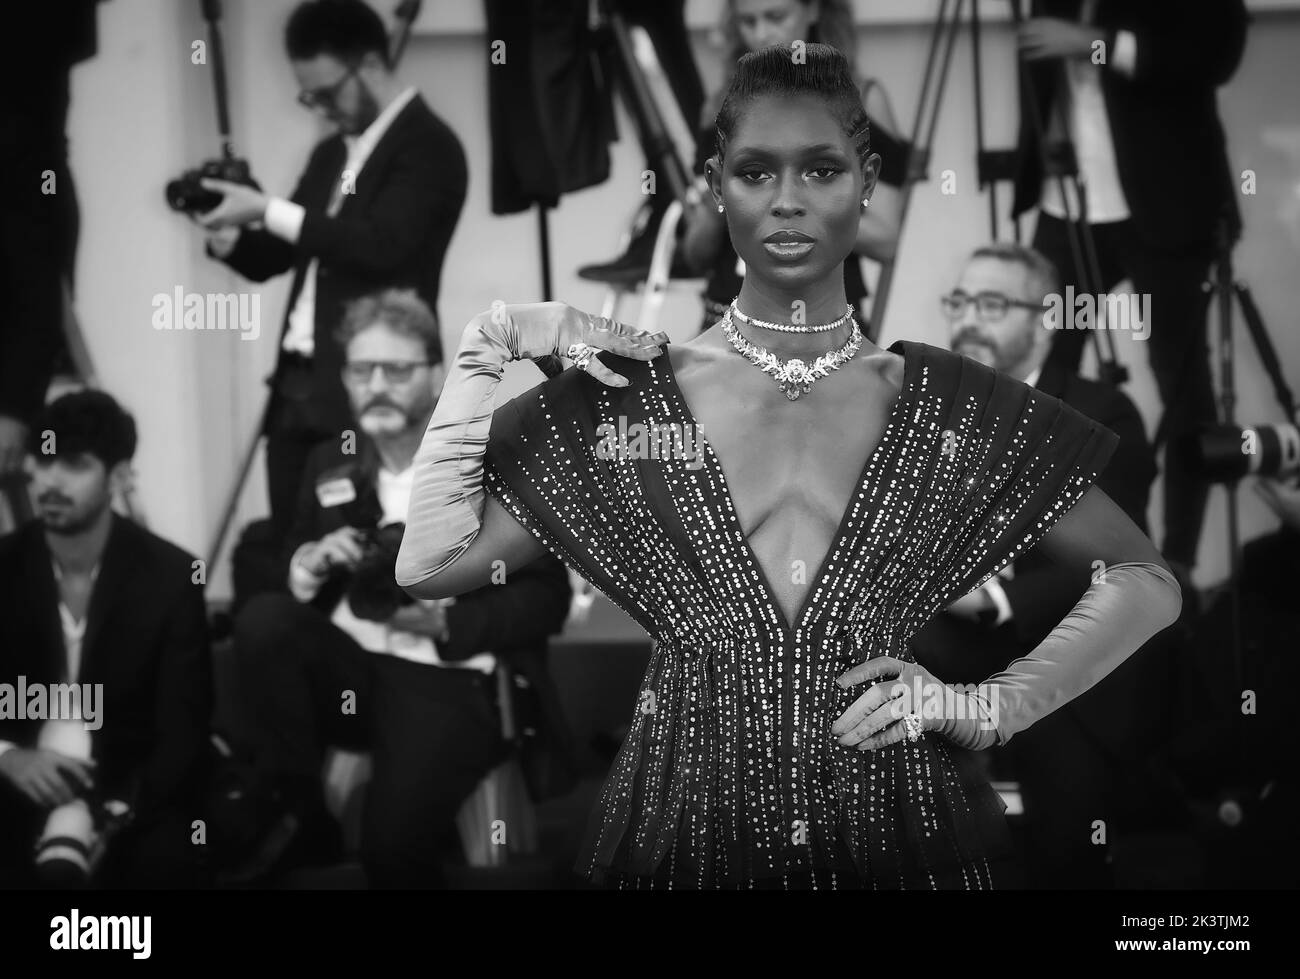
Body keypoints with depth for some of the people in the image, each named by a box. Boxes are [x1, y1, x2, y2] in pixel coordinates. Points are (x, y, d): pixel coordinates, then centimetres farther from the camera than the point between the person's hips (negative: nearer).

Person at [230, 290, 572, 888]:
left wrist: (445, 623, -20)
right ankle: (301, 821, -11)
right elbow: (296, 585, 13)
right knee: (262, 621, -26)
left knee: (392, 843, -30)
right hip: (345, 670, 5)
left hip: (448, 683, -5)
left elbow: (548, 600, -5)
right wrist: (308, 567, -12)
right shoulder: (332, 465, 10)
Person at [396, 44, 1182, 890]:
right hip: (684, 832, 0)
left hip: (902, 833, 0)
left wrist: (993, 708, -2)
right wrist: (488, 347, -6)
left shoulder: (950, 406, 4)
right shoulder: (627, 396, 3)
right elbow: (432, 562, -4)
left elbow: (1148, 582, 9)